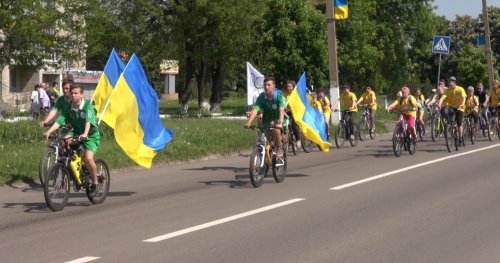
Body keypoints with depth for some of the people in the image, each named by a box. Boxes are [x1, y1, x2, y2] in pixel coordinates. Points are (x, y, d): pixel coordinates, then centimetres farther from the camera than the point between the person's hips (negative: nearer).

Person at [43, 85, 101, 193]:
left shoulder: (87, 106, -17)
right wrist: (49, 131, -30)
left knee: (88, 158, -25)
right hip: (76, 133, 5)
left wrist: (85, 134, -51)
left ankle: (95, 182, -5)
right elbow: (59, 121, -14)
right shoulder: (69, 109, -4)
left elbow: (88, 121, -33)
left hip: (91, 135, -5)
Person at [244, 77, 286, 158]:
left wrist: (280, 123, -52)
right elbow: (255, 110, -26)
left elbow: (281, 110, -35)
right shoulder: (261, 97, -15)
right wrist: (248, 123, -41)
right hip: (267, 120, 3)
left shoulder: (279, 95, -22)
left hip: (278, 120, -3)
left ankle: (279, 148, -14)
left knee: (276, 129, -34)